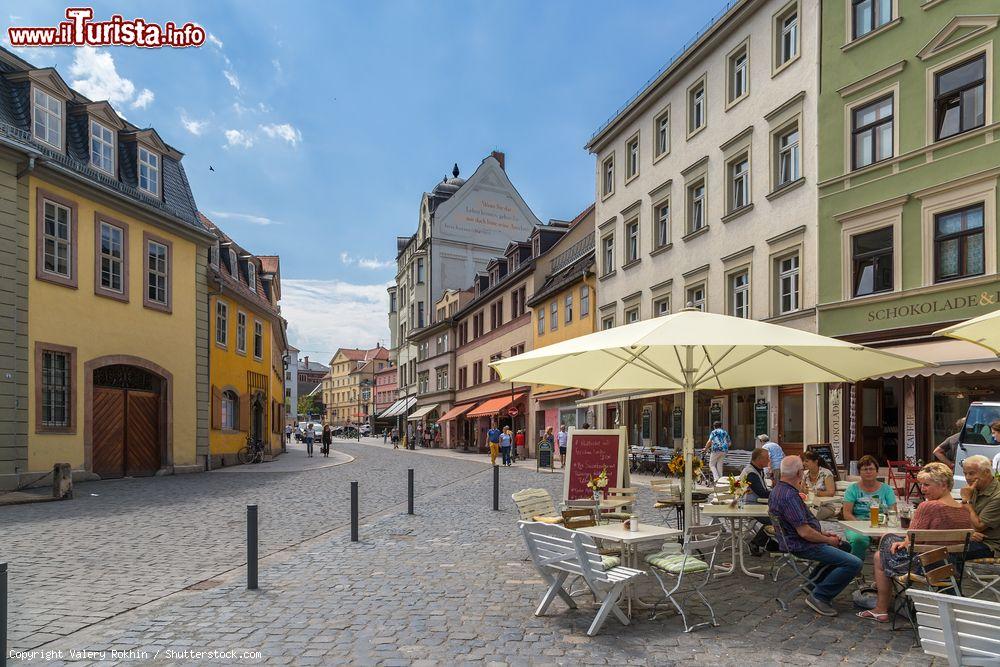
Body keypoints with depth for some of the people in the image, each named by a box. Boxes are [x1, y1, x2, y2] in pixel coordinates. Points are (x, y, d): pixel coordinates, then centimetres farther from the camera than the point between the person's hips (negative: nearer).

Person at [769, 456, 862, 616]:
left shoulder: (778, 490, 8)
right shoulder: (789, 496, -26)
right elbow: (804, 532, -25)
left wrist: (823, 533, 14)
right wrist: (828, 540, -9)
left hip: (794, 541, 11)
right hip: (803, 546, -11)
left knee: (844, 546, 27)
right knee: (854, 563, -17)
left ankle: (815, 582, 24)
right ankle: (819, 596, -6)